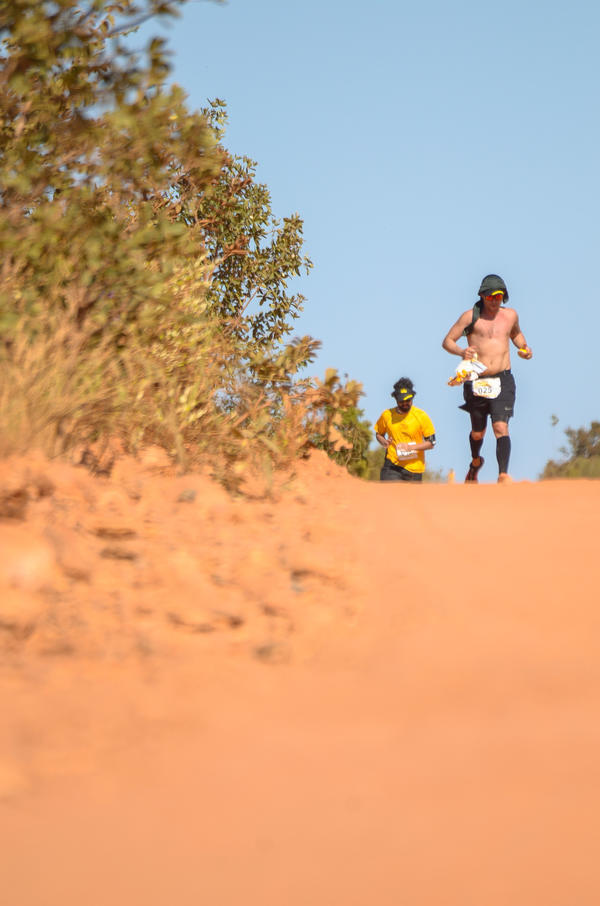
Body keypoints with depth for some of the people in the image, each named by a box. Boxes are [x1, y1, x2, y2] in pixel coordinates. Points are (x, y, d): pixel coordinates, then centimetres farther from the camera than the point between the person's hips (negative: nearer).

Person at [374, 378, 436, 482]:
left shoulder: (421, 416, -4)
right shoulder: (387, 415, 2)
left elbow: (431, 443, -2)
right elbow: (379, 434, 19)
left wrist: (413, 447, -18)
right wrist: (384, 442, -5)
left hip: (413, 468, 0)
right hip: (392, 466, 0)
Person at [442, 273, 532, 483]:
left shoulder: (511, 315, 11)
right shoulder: (471, 316, 1)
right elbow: (447, 341, 1)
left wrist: (524, 347, 13)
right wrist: (462, 352, -20)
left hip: (502, 381, 0)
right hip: (476, 383, 0)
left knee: (501, 428, -18)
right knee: (477, 433, 13)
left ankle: (503, 475, -27)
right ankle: (475, 462, 45)